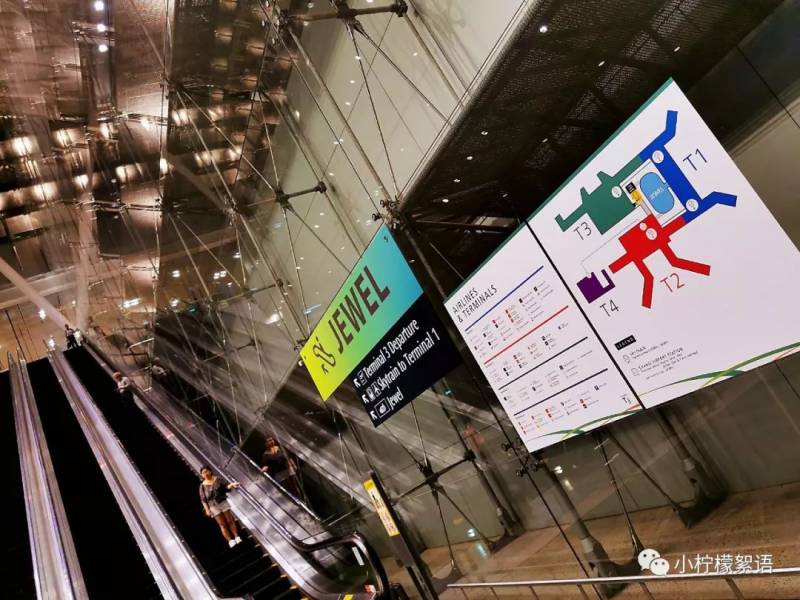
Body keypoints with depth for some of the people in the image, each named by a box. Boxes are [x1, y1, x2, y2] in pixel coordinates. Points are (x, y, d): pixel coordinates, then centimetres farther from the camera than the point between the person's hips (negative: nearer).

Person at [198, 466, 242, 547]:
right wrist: (207, 509, -11)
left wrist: (232, 485, -18)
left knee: (230, 520, 1)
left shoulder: (217, 479, 1)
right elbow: (203, 499, -4)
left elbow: (226, 487, 2)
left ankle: (237, 537, 5)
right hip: (213, 506, -1)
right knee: (222, 524, -1)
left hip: (223, 502, 2)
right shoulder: (203, 486, -4)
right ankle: (230, 540, -2)